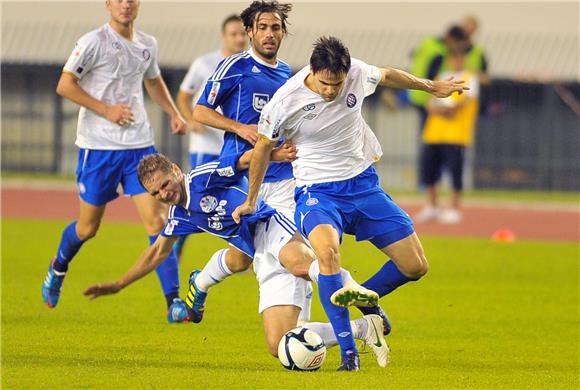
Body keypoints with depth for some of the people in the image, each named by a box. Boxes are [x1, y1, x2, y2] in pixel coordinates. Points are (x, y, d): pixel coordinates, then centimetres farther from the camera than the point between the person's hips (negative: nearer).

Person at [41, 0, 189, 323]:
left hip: (140, 145, 4)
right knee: (88, 227, 7)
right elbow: (64, 85, -10)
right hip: (99, 146, -4)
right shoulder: (95, 42, -9)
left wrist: (174, 113, 14)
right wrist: (106, 110, -15)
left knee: (156, 220, -9)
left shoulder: (147, 45, 9)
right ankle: (59, 268, 40)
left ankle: (174, 302, -11)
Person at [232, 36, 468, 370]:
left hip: (364, 184, 4)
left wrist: (431, 86, 29)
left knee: (415, 267, 0)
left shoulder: (357, 74, -12)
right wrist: (251, 201, 11)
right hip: (318, 191, -4)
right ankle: (348, 351, -32)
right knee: (327, 250, -36)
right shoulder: (286, 101, -20)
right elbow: (264, 148, -1)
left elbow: (387, 75, 14)